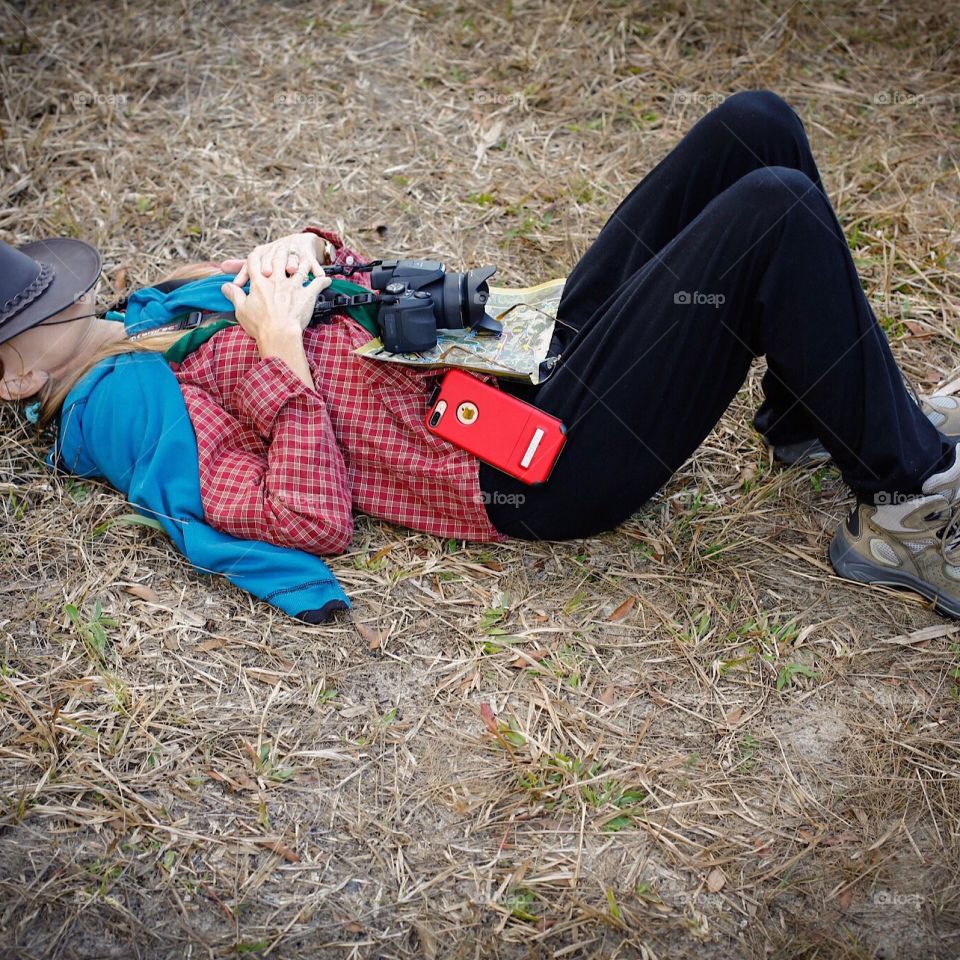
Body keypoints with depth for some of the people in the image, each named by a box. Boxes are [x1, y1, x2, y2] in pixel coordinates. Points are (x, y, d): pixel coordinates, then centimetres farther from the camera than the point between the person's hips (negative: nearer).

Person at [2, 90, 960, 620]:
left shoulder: (154, 319, 19)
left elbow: (331, 282, 24)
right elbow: (315, 521, -19)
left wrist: (301, 250, 2)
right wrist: (281, 355, -18)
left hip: (539, 342, 9)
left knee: (755, 125, 0)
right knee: (775, 213, -24)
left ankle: (817, 415, 14)